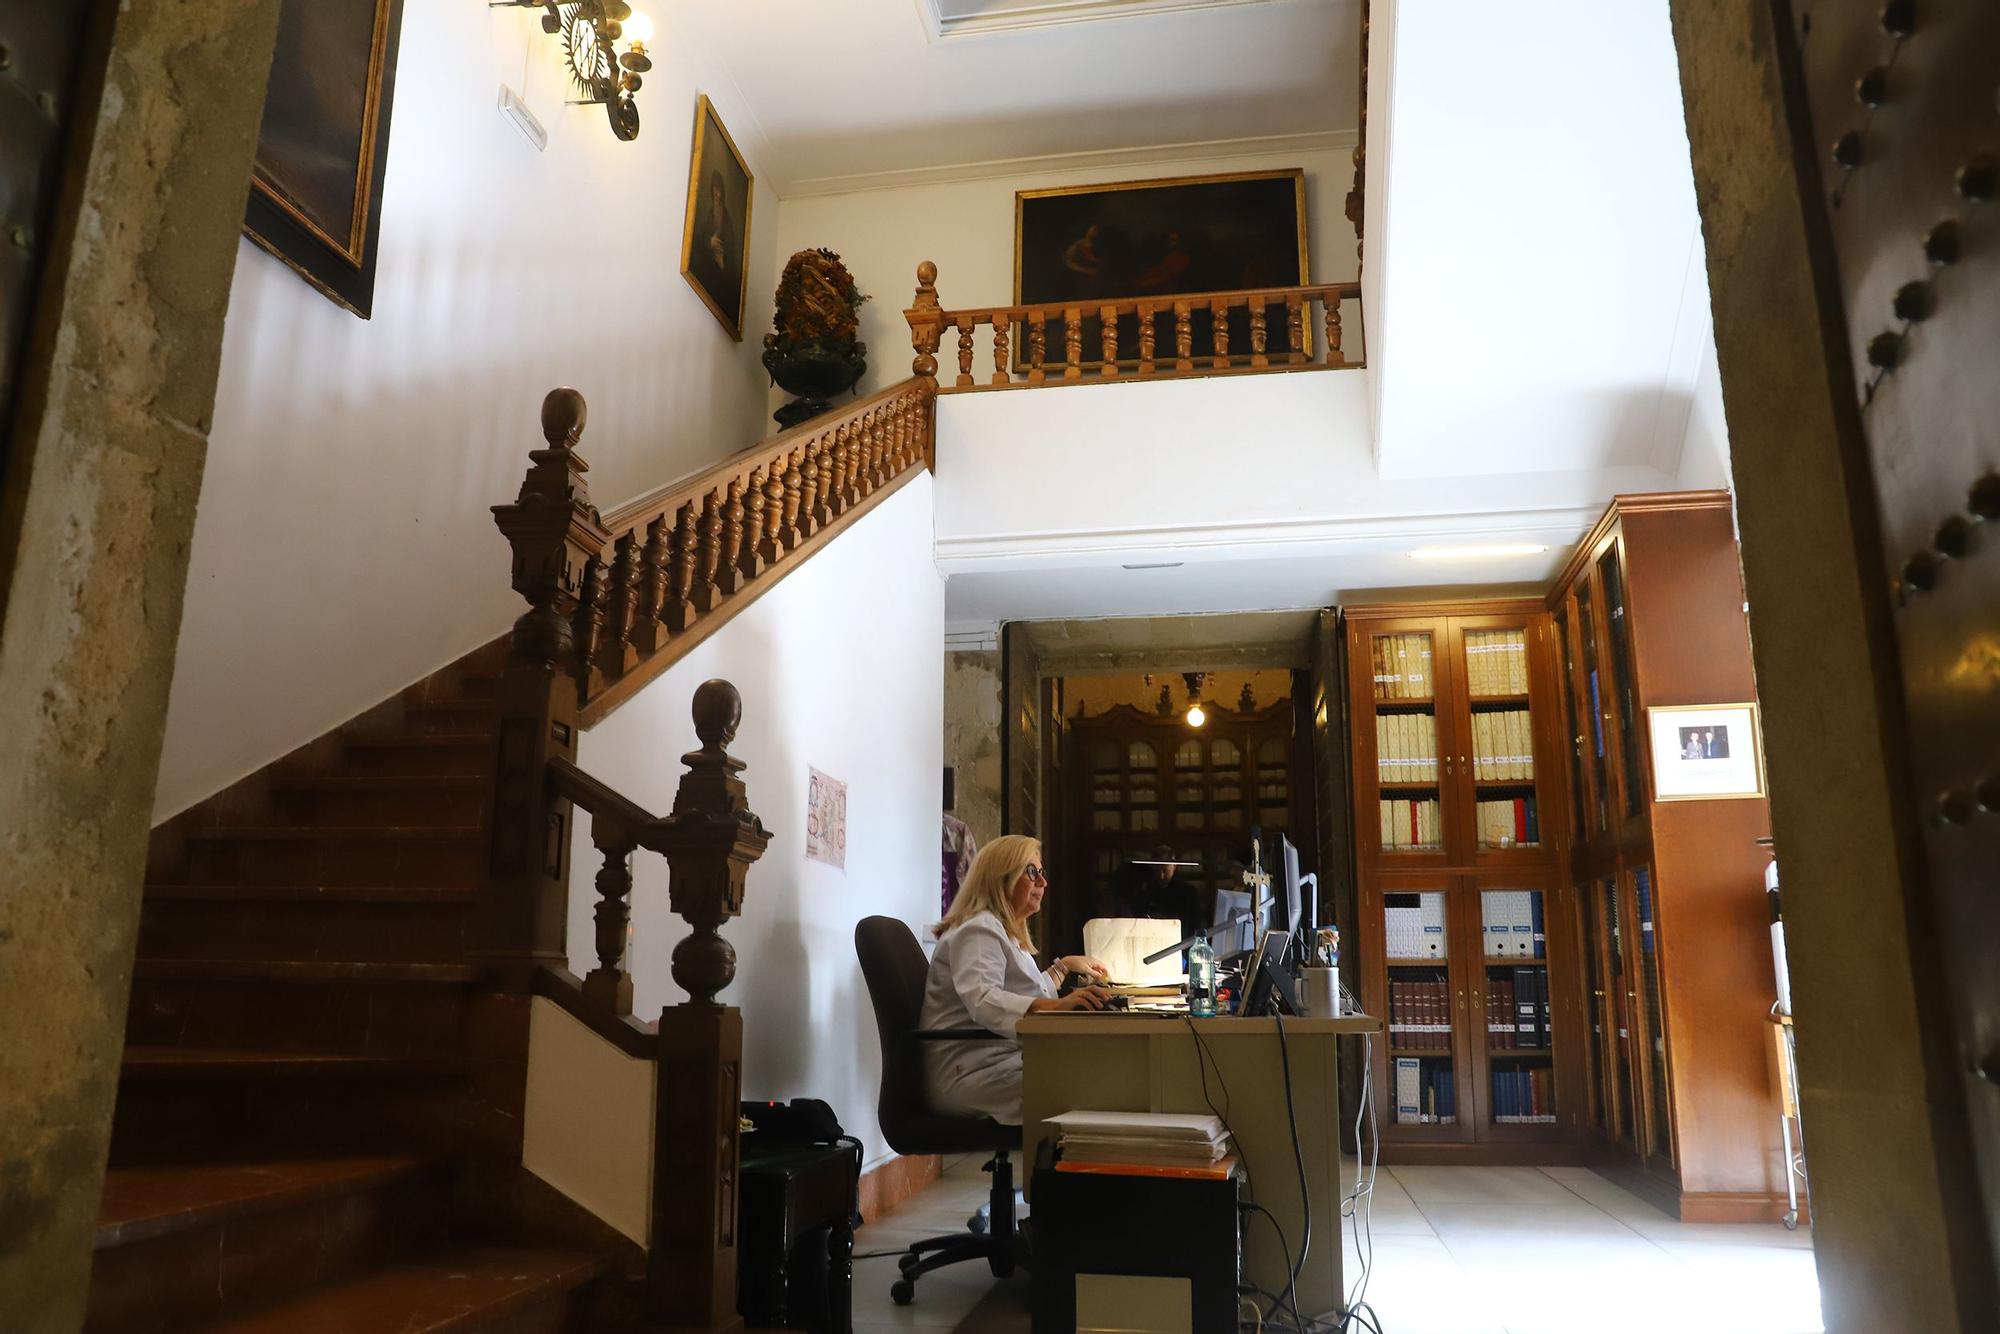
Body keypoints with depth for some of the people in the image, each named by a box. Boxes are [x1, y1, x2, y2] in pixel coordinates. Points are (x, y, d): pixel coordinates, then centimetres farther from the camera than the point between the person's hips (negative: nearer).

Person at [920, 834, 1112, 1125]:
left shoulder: (1007, 932, 26)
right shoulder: (979, 929, -6)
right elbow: (983, 1002, -25)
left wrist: (1065, 966, 35)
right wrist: (1055, 1006, -36)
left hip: (1006, 1062, 9)